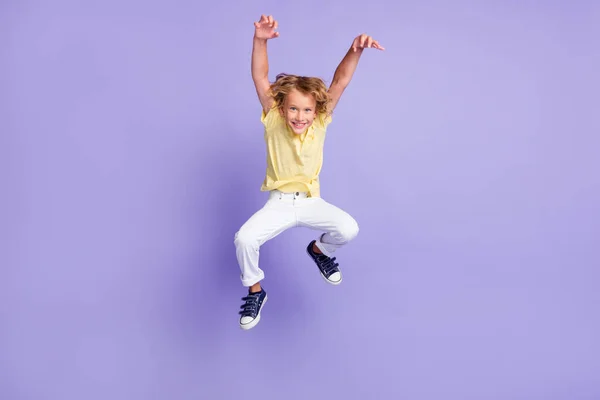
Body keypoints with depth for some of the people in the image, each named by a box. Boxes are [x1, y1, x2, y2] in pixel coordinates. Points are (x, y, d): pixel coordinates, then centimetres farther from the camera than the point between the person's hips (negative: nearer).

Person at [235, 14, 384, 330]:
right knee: (244, 238, -26)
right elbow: (260, 78, -24)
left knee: (349, 229, -23)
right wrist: (260, 41, -39)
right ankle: (255, 291, 4)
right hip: (279, 202, -1)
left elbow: (340, 82, -21)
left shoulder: (319, 124, -11)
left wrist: (356, 49, -37)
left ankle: (319, 250, 16)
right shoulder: (274, 122, -13)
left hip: (311, 201, 2)